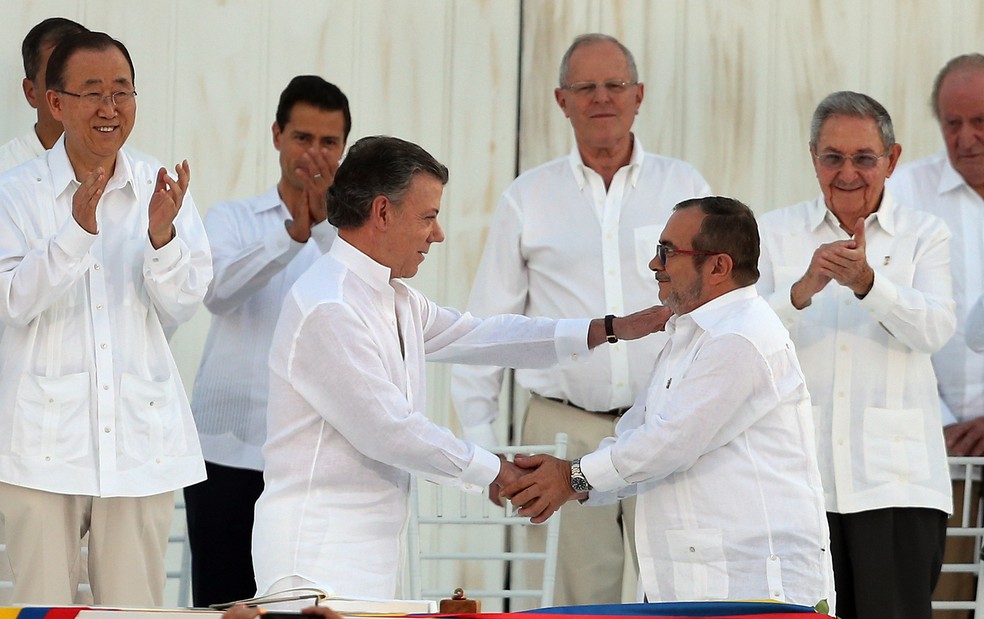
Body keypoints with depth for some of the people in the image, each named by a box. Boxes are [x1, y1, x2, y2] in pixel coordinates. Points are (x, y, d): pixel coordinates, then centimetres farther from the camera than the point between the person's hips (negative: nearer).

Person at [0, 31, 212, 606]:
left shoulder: (161, 190, 6)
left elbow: (183, 308, 1)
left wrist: (162, 237, -18)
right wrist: (78, 231, -25)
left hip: (142, 435, 2)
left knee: (136, 606, 4)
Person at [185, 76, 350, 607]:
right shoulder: (231, 219, 12)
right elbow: (218, 289, -10)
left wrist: (324, 224, -24)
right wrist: (293, 233, -23)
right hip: (229, 450, 1)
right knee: (221, 608, -1)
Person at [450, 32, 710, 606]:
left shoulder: (685, 188, 9)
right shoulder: (529, 198, 9)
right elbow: (487, 326, 11)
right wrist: (480, 440, 5)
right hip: (564, 430, 0)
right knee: (576, 601, -1)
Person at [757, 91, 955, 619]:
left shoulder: (924, 235, 10)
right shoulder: (775, 233, 11)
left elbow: (935, 329, -7)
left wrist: (867, 281, -24)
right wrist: (804, 289, -20)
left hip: (894, 477, -1)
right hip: (798, 472, 1)